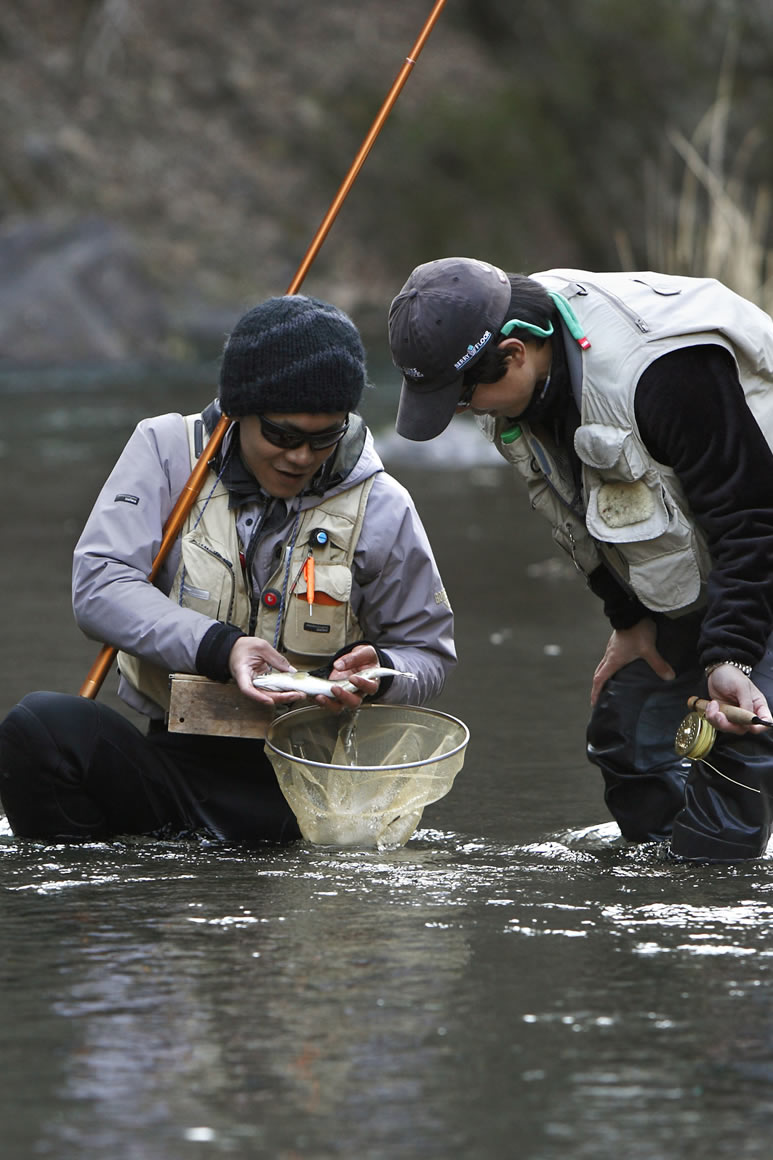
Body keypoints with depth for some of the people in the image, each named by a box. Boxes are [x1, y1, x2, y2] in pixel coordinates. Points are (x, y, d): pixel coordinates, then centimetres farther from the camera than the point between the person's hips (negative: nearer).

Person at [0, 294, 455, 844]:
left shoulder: (380, 508, 1)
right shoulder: (166, 451, 2)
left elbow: (429, 656, 12)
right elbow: (99, 585, -8)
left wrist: (375, 673, -13)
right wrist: (216, 647, -23)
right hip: (173, 757, 1)